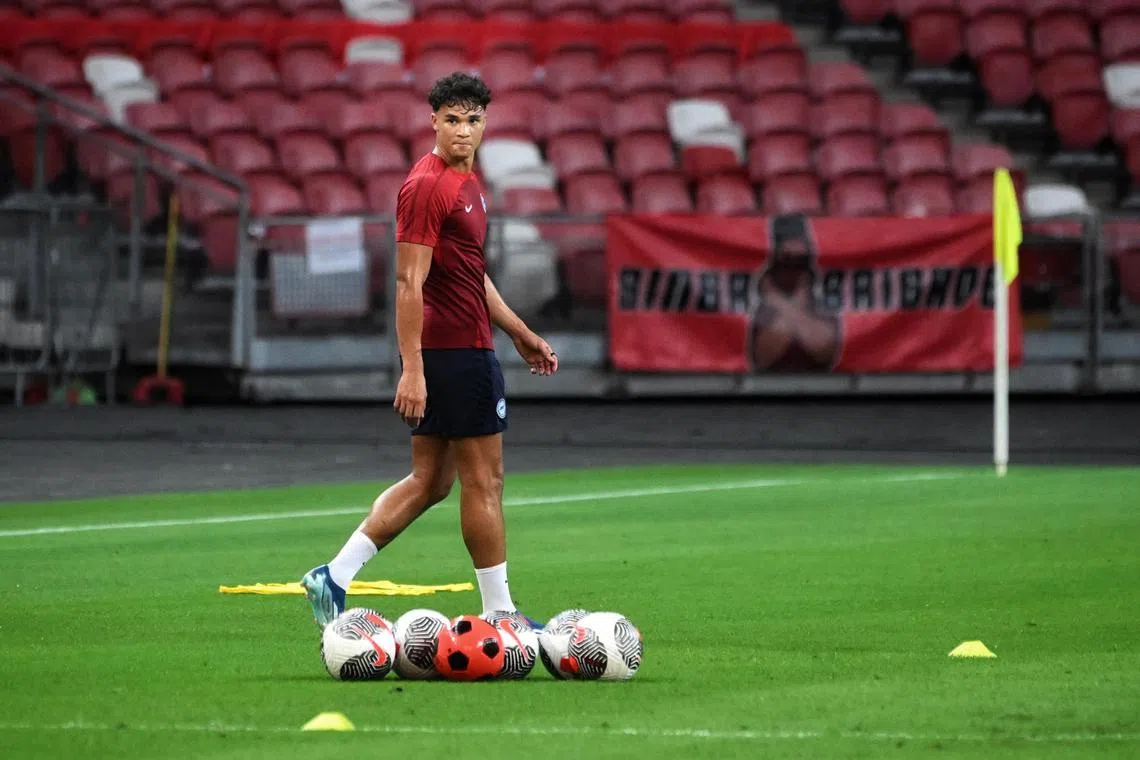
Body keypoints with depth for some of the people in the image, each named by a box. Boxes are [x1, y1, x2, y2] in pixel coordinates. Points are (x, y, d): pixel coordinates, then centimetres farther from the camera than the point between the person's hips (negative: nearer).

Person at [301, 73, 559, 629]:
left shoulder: (467, 184, 15)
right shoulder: (426, 187, -15)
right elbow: (409, 283, -19)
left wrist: (520, 333, 27)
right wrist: (412, 371, -23)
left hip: (467, 349, 10)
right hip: (456, 354, -10)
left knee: (429, 480, 11)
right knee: (484, 480, -1)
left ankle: (334, 577, 9)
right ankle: (498, 614, 7)